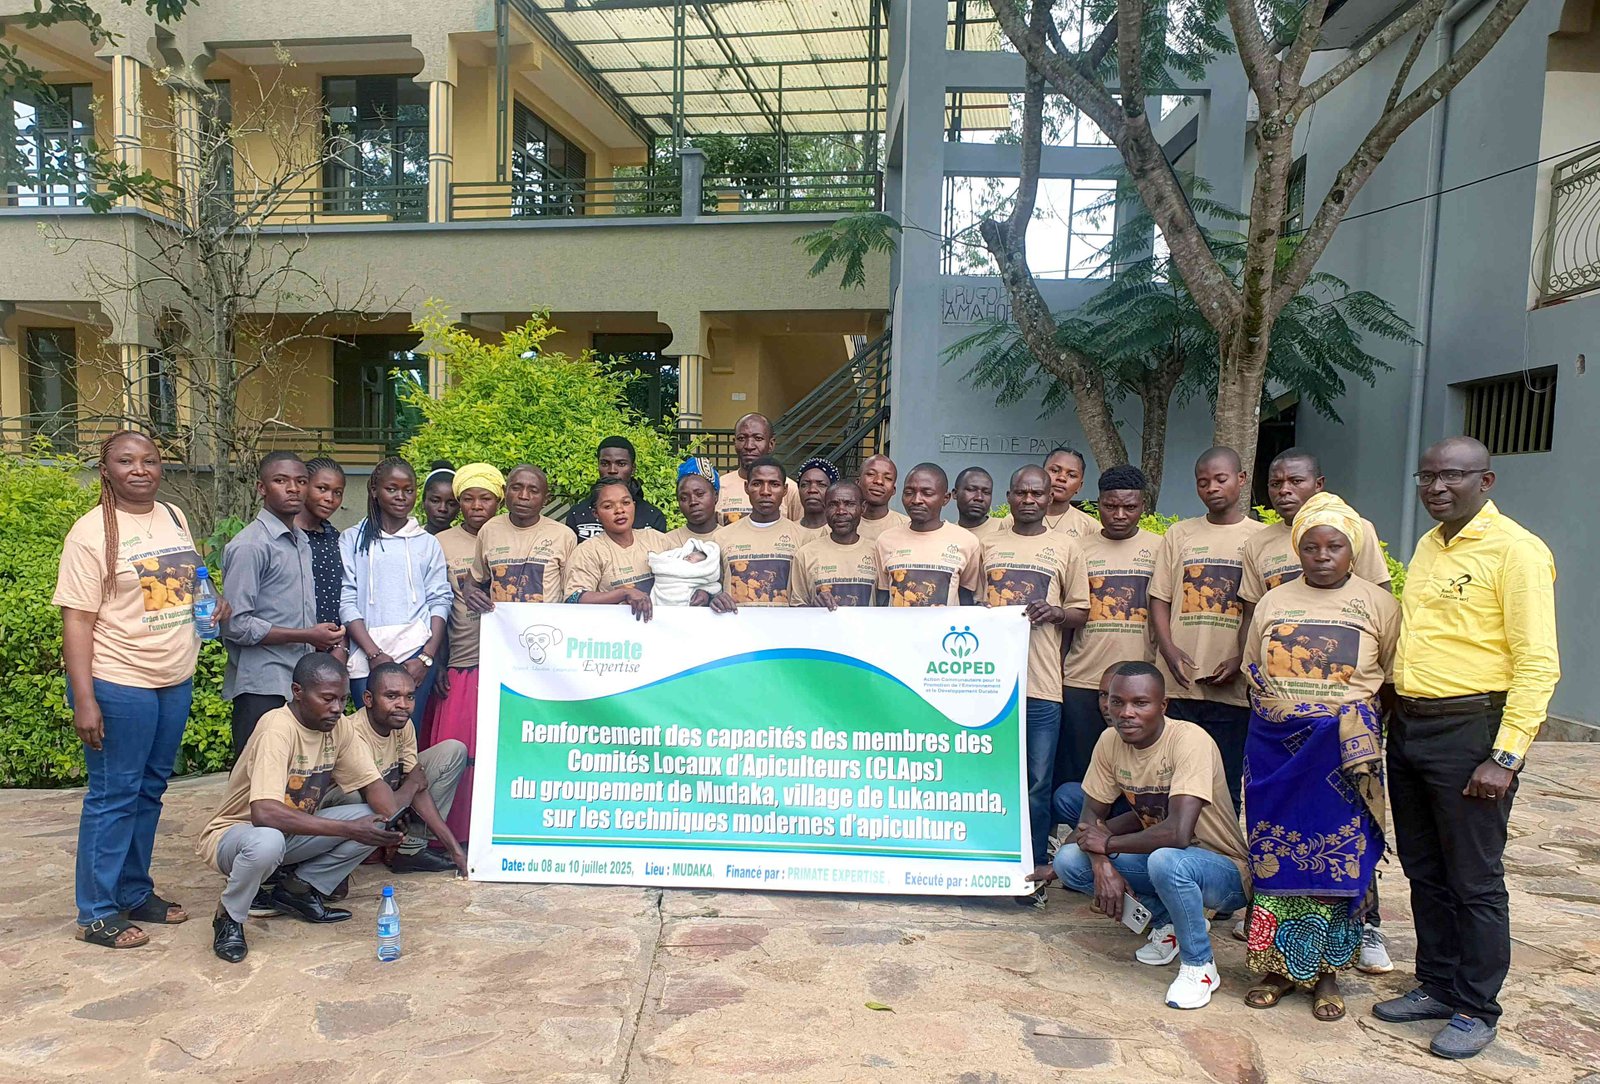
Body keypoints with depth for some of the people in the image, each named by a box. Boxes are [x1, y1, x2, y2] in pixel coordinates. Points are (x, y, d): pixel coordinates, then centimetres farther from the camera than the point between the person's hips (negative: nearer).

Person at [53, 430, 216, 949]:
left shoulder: (174, 517, 8)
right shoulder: (92, 531, -12)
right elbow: (77, 620, -13)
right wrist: (83, 699, -18)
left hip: (175, 680, 6)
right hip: (118, 685, -6)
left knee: (149, 790, 16)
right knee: (114, 796, 3)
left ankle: (135, 893, 30)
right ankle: (96, 914, 16)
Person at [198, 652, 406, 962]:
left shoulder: (338, 728, -7)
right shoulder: (277, 729, -29)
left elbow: (373, 784, -4)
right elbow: (264, 812, -40)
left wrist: (394, 824, -26)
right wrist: (347, 829, -41)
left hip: (293, 831, 7)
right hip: (234, 833, -7)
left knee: (376, 821, -12)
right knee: (267, 841, -41)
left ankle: (297, 889, 4)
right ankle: (229, 918, -9)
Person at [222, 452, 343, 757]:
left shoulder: (301, 543, 16)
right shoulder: (250, 546, -11)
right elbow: (236, 625, -16)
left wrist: (326, 640, 6)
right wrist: (308, 636, -14)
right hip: (261, 688, -7)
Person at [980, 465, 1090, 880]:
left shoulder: (1066, 549, 9)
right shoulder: (987, 545, 12)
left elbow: (1081, 613, 9)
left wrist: (1055, 612, -11)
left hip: (1041, 682, -1)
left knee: (1037, 783, 3)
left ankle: (1035, 863, 16)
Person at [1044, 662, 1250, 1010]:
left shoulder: (1191, 741, -28)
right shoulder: (1110, 741, -8)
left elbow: (1177, 833, -36)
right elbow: (1091, 814, 0)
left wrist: (1107, 842, -22)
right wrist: (1102, 866, -20)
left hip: (1223, 870, -7)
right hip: (1157, 854, 7)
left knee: (1165, 860, -39)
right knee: (1068, 861, -11)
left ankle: (1200, 965, -10)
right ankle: (1167, 920, 10)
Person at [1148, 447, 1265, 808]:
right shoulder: (1179, 534, 12)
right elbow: (1159, 598, 8)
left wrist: (1241, 660, -11)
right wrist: (1169, 649, -7)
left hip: (1232, 687, -2)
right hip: (1177, 683, 2)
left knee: (1226, 788, 5)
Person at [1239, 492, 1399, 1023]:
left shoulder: (1378, 603, 2)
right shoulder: (1273, 602, 10)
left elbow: (1396, 678, 3)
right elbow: (1252, 673, 15)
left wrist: (1363, 727, -6)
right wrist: (1275, 716, 4)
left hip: (1345, 751, -2)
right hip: (1275, 749, 2)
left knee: (1336, 857, 1)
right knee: (1275, 854, 4)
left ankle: (1325, 971, 15)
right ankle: (1278, 965, 16)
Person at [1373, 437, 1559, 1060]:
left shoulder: (1515, 550, -11)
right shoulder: (1428, 546, 13)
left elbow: (1538, 664, -14)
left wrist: (1506, 757, -18)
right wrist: (1394, 715, 14)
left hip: (1468, 731, -7)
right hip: (1407, 727, 7)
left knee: (1474, 881, 5)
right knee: (1424, 871, 16)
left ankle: (1476, 1010, 20)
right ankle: (1437, 986, 31)